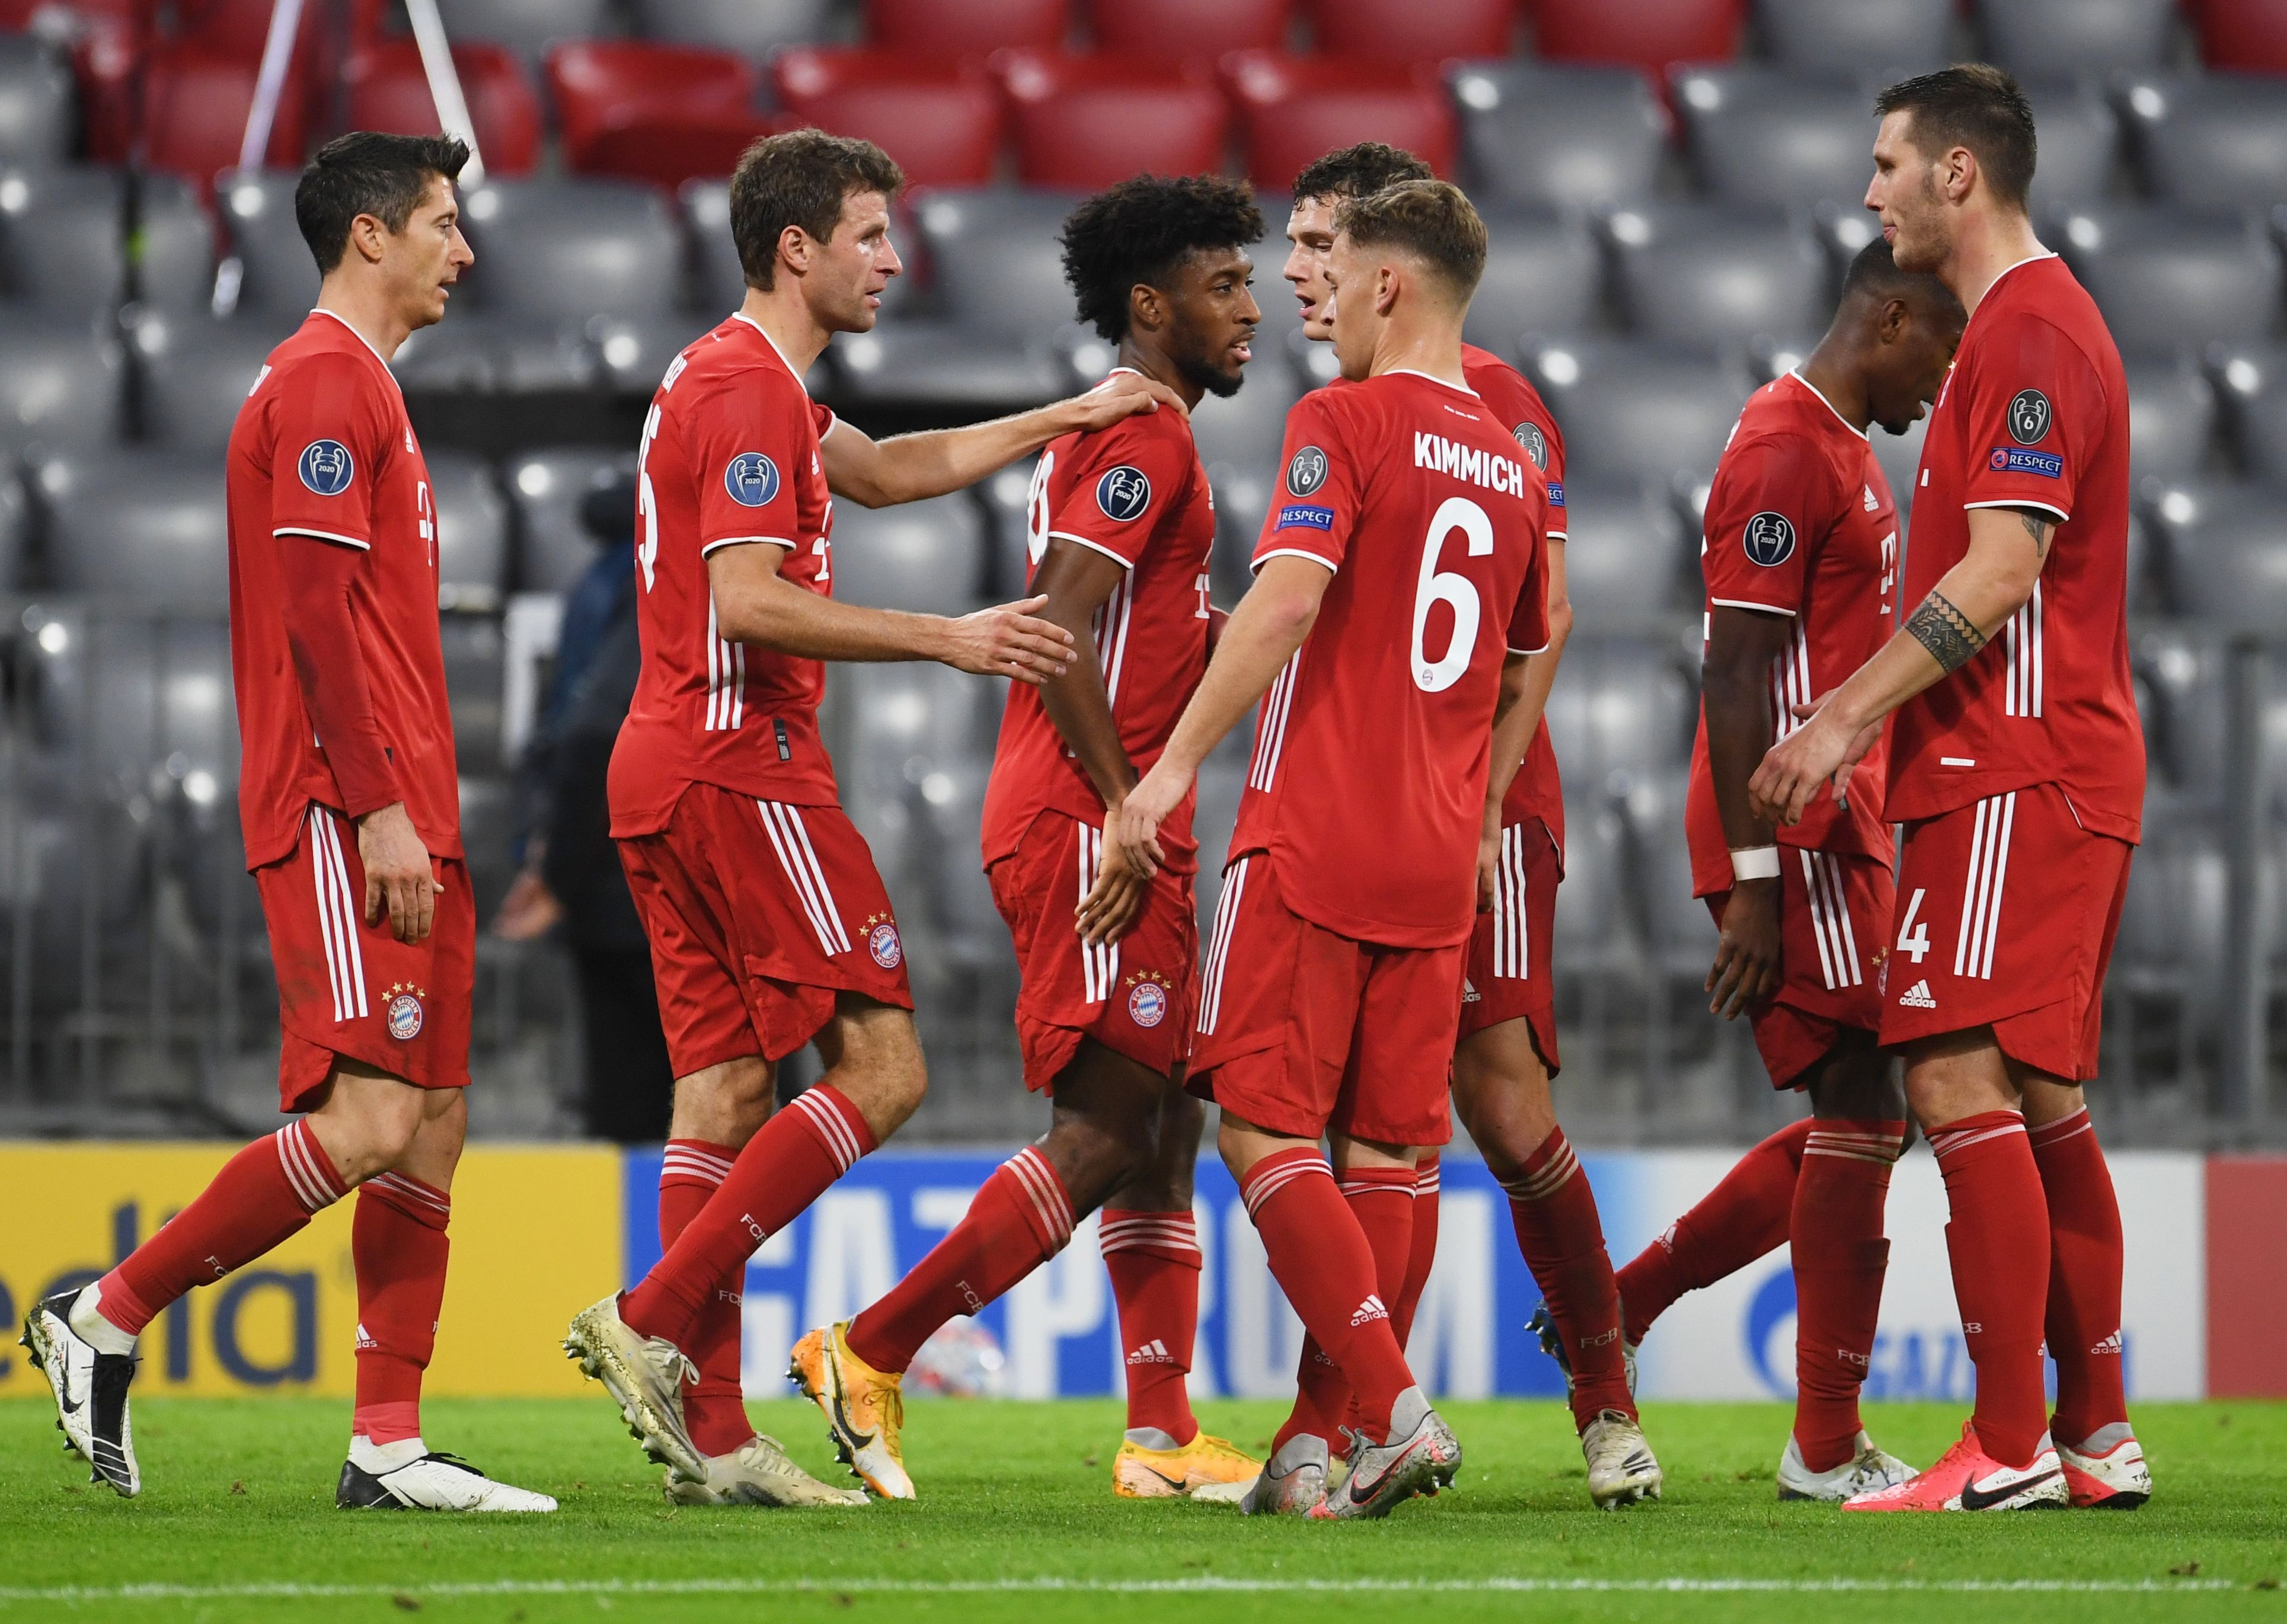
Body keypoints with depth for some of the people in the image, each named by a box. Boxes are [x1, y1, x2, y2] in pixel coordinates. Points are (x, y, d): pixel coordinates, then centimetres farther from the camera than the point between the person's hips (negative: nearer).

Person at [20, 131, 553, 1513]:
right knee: (369, 1122, -17)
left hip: (401, 820, 10)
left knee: (436, 1121, 5)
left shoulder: (364, 387, 23)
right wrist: (378, 807, -21)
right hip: (346, 817, -10)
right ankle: (107, 1320, -8)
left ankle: (390, 1446, 4)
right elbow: (314, 610, -17)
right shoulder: (323, 380, -9)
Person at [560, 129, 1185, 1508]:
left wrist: (1061, 419, 29)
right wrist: (949, 639, -22)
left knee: (726, 1087, 6)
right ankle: (657, 1321, -14)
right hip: (744, 772, -10)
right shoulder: (751, 387, -12)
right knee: (880, 1069, -9)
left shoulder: (730, 378, 21)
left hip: (668, 774, 10)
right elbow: (748, 601, -21)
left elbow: (889, 469, 34)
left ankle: (709, 1432, 2)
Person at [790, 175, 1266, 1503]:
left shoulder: (1107, 434, 21)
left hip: (1100, 827, 11)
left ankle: (1163, 1437, 8)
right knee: (1108, 1131, -12)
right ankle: (872, 1354, -9)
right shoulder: (1145, 440, -11)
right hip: (1086, 821, -11)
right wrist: (1127, 808, -21)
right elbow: (1058, 633, -20)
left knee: (1166, 1128, 9)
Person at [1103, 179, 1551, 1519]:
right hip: (1438, 860, 7)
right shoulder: (1510, 464, 14)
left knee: (1266, 1131, -4)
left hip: (1314, 842, -6)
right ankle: (1314, 1447, 8)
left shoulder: (1345, 421, -7)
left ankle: (1394, 1409, -16)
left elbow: (1290, 598, -19)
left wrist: (1176, 765, -18)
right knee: (1388, 1157, 6)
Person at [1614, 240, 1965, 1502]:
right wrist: (1755, 884, -21)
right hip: (1793, 840, -10)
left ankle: (1614, 1306, 16)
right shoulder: (1786, 450, -13)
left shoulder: (1841, 451, 19)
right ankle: (1827, 1450, -4)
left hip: (1833, 837, 10)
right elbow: (1737, 678, -18)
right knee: (1863, 1109, -8)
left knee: (1857, 1118, 11)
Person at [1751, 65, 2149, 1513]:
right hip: (2063, 775, 11)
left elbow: (2001, 568, -20)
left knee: (1961, 1079, -14)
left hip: (2015, 779, -11)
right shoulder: (2033, 322, 21)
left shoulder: (2028, 331, -12)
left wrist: (1847, 713, -19)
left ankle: (2010, 1450, -16)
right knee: (2041, 1100, 12)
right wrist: (1881, 721, 22)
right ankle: (2098, 1437, 14)